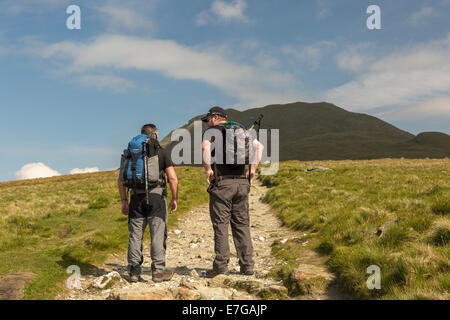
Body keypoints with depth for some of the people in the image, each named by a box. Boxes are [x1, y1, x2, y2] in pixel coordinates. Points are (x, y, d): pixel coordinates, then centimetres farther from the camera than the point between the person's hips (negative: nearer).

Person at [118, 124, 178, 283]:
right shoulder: (162, 152, 4)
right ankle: (158, 271, 4)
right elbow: (173, 178, -3)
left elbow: (121, 179, 9)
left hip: (137, 197, 3)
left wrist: (124, 201, 14)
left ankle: (134, 271, 10)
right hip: (156, 196, -3)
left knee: (135, 234, 8)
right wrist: (175, 199, 6)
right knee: (158, 234, 2)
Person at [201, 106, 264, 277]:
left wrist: (208, 169, -11)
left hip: (222, 183, -5)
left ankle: (221, 264, -3)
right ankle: (247, 265, 8)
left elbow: (205, 147, -20)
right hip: (242, 183, 5)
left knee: (220, 223, 0)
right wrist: (253, 169, 8)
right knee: (241, 224, 9)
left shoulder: (211, 131, 1)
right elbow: (259, 146, 10)